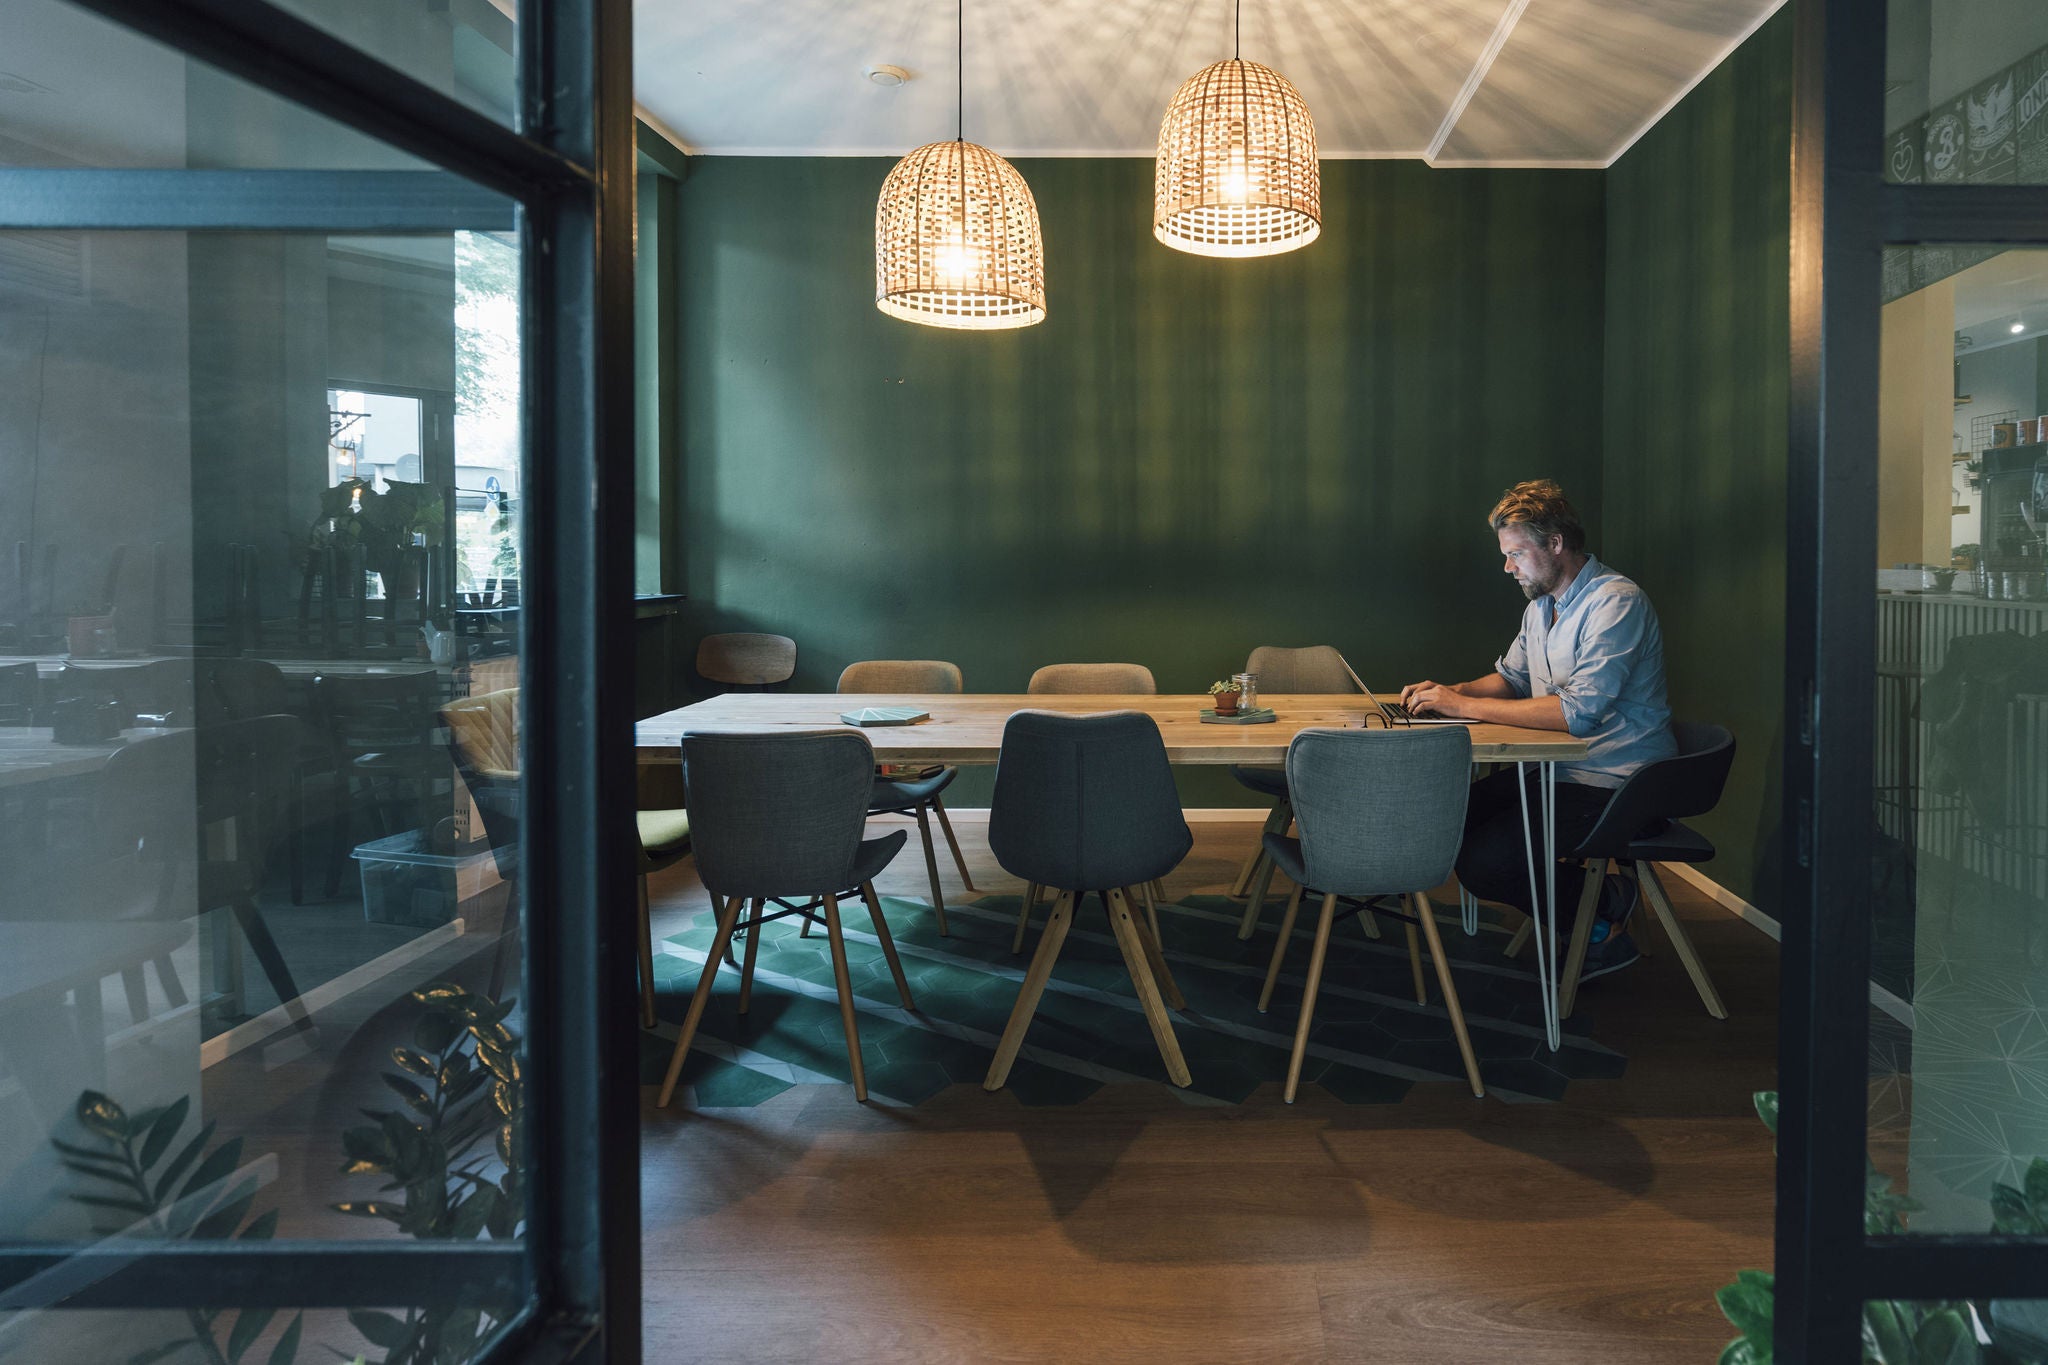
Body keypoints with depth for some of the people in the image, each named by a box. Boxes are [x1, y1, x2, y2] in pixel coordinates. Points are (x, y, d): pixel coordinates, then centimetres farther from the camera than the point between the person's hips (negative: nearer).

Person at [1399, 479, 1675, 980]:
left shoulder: (1617, 603, -19)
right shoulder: (1542, 605, 12)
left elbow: (1579, 711, -29)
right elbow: (1511, 678, 24)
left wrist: (1465, 706, -26)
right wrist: (1449, 691, 2)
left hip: (1613, 785, -10)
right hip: (1555, 769, 10)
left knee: (1483, 864, -21)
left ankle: (1606, 904, 4)